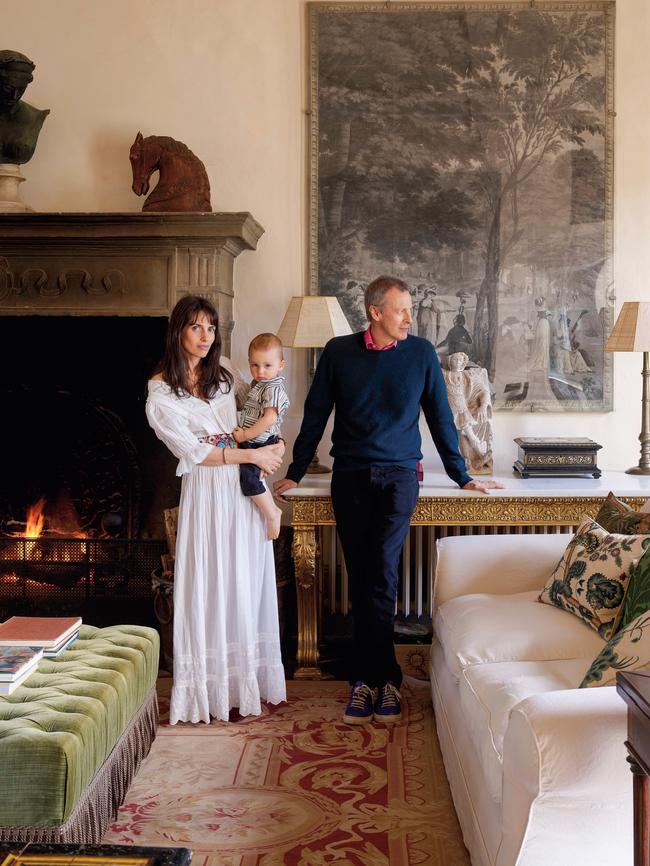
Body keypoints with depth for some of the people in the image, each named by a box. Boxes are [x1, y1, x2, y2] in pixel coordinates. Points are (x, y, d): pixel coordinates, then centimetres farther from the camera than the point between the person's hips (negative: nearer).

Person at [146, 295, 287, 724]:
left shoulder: (223, 370, 8)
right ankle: (212, 686, 9)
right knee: (211, 583, -2)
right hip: (208, 491, -5)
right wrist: (251, 455, -15)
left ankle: (247, 679, 19)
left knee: (249, 582, 8)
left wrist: (274, 442, 4)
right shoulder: (161, 393, -7)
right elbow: (193, 452, -12)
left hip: (246, 486, 5)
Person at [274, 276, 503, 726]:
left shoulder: (421, 353, 2)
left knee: (381, 574, -12)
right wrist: (296, 473, 12)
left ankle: (367, 677, -5)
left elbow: (440, 416, 9)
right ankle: (383, 677, 11)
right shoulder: (339, 351, 2)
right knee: (361, 578, 2)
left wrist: (462, 475, 12)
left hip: (399, 475, -1)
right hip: (350, 477, 2)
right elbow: (315, 415, 10)